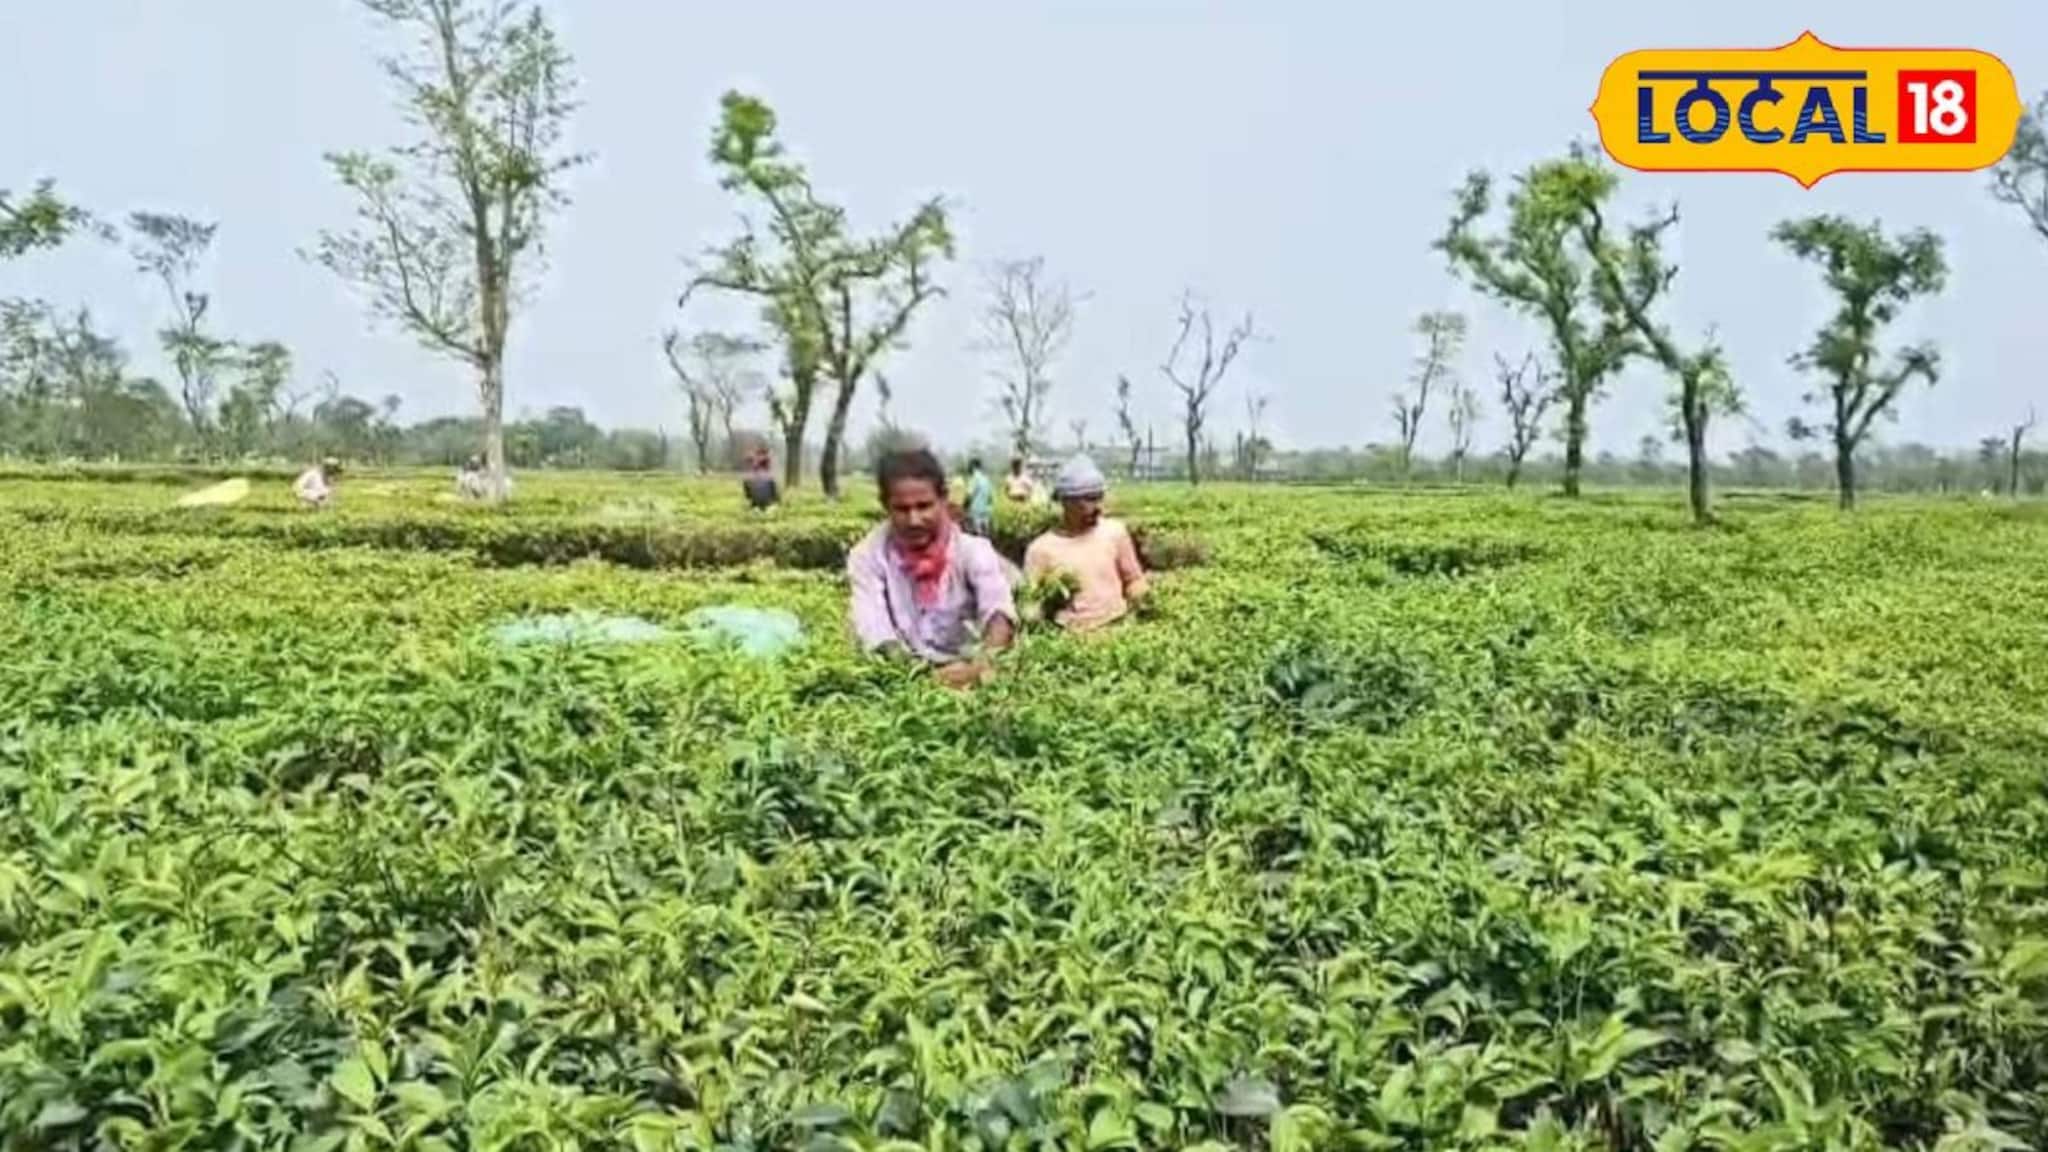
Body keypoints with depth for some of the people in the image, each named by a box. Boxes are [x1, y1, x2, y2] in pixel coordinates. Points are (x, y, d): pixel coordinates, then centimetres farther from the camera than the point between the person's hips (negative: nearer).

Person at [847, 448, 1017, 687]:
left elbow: (999, 611, -20)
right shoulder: (867, 556, -2)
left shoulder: (973, 550, -3)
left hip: (967, 672, 0)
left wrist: (982, 664, -40)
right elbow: (874, 632, -15)